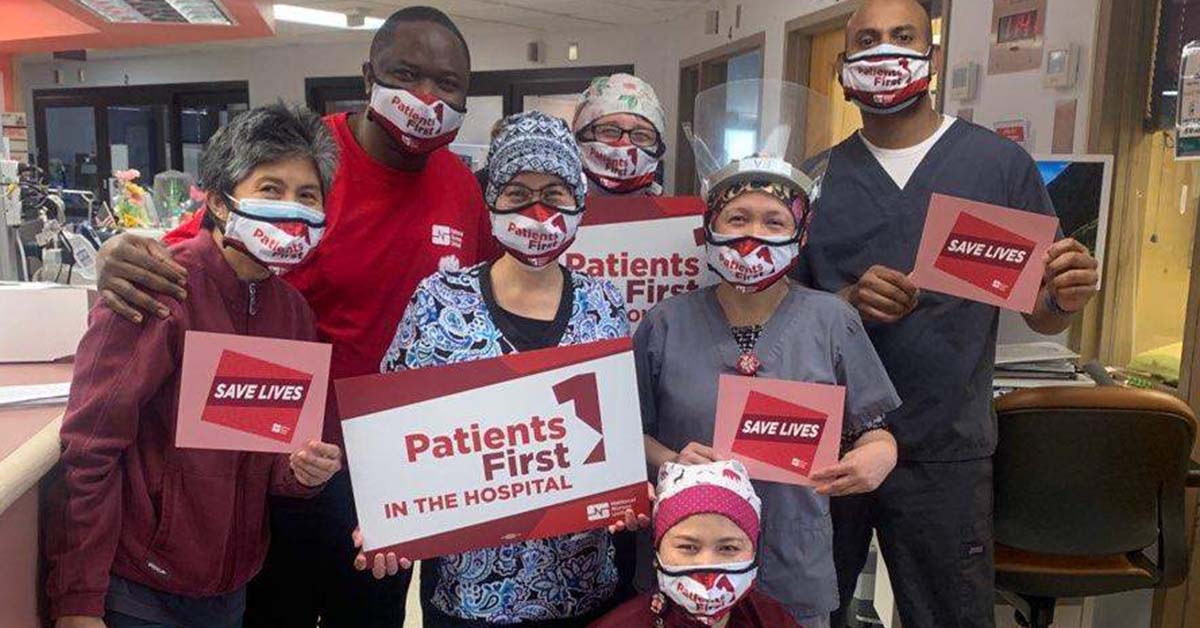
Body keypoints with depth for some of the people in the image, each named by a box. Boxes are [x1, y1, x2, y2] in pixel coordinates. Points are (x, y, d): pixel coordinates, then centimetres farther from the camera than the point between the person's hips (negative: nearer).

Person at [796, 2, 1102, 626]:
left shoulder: (1000, 164, -1)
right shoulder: (818, 177, 3)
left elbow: (1038, 314, 3)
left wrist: (1065, 297, -19)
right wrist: (848, 303, -15)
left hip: (942, 454, -1)